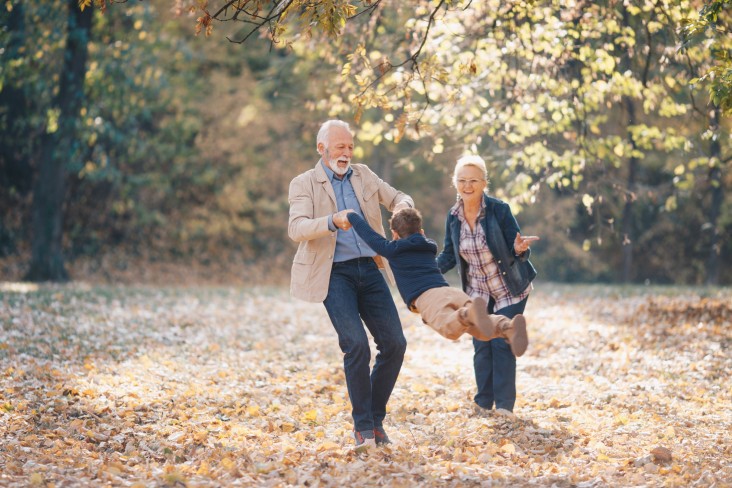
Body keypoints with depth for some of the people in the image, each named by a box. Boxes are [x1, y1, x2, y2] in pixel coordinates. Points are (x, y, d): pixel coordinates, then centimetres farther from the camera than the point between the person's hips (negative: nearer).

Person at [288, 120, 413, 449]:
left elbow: (399, 198, 21)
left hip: (370, 269, 5)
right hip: (335, 274, -5)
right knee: (356, 344, -19)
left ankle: (375, 418, 13)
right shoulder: (303, 184, 0)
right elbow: (296, 229, -14)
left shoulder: (363, 175, 15)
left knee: (394, 343, -3)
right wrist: (332, 221, -33)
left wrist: (402, 206, -5)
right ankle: (362, 426, -5)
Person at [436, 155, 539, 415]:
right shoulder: (453, 216, -7)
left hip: (509, 289, -4)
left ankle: (504, 406, 1)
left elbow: (517, 249, -17)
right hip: (478, 291, 4)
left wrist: (520, 250, -41)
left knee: (502, 344, -6)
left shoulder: (499, 209, -21)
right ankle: (483, 404, 16)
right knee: (481, 346, 6)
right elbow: (449, 256, 3)